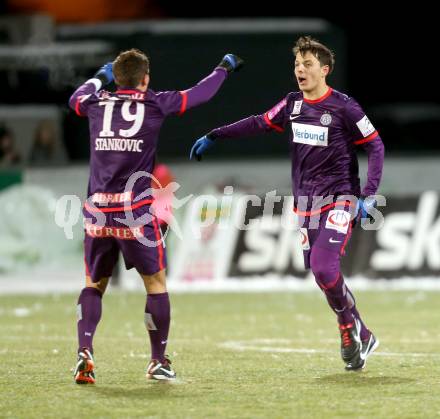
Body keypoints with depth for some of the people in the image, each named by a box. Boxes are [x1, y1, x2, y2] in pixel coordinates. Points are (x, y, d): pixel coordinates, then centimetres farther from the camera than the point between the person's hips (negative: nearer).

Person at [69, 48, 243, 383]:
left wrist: (100, 77, 51)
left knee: (94, 284, 13)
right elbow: (200, 94, 13)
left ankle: (84, 351, -6)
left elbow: (75, 98, 33)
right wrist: (224, 69, 31)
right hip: (135, 209, -3)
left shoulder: (97, 104, 9)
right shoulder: (154, 104, 1)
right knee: (156, 282, 10)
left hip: (97, 210, 3)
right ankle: (159, 361, 13)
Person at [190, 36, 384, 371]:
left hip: (339, 200, -6)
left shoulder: (343, 107, -10)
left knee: (323, 266, -23)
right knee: (320, 272, 4)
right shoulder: (292, 104, 6)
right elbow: (259, 123, 21)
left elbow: (376, 145, -5)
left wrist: (369, 195, -13)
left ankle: (350, 327, 1)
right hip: (305, 203, 6)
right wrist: (213, 137, 20)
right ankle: (360, 337, 18)